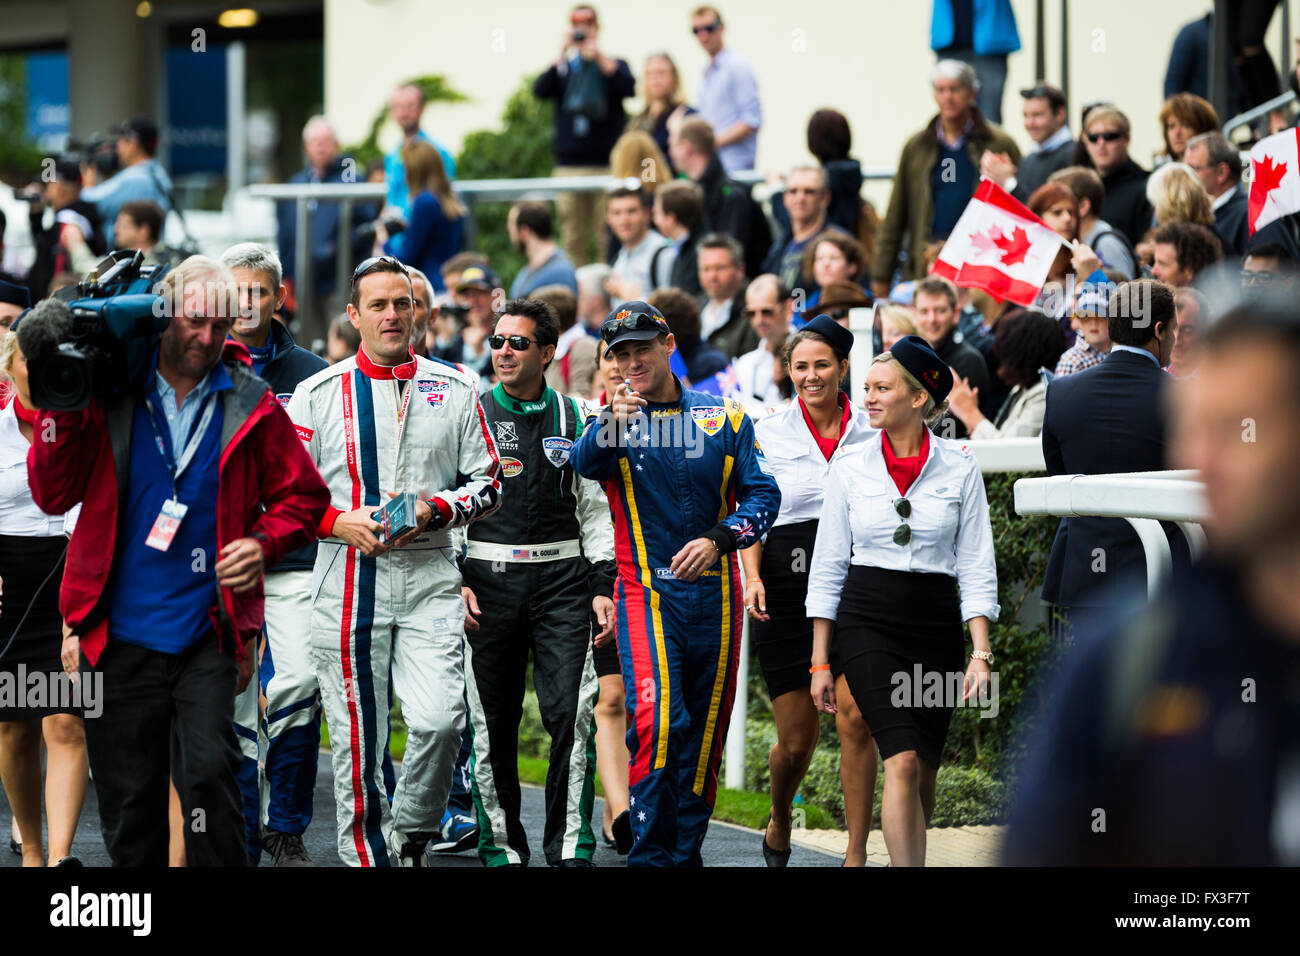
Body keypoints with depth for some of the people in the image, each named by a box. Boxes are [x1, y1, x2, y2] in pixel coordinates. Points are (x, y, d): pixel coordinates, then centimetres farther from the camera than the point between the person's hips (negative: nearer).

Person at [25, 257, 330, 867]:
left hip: (207, 635, -1)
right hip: (119, 635, 1)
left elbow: (303, 496, 12)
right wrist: (64, 412, -11)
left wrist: (264, 543, -6)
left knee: (209, 774, -17)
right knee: (129, 803, 8)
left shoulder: (248, 405, 3)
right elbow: (53, 495, 1)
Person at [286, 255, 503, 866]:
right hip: (348, 584, 0)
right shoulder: (318, 394, 6)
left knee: (439, 720, -15)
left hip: (429, 583, 0)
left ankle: (410, 835, 8)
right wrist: (340, 523, -10)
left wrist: (437, 511, -7)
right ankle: (365, 854, 12)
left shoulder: (454, 390, 9)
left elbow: (487, 485, 11)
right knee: (357, 739, 0)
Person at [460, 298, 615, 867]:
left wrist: (603, 586, 4)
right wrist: (454, 579, -5)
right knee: (492, 724, 3)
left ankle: (571, 848, -7)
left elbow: (596, 507, 11)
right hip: (488, 580, 0)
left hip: (562, 579, 0)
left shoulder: (576, 419, 9)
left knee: (572, 714, -11)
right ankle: (501, 849, 13)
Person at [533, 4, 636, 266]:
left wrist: (599, 56, -16)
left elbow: (629, 88, -9)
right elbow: (540, 90, -5)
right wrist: (562, 54, -12)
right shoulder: (562, 68, 13)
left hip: (606, 165, -1)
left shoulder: (614, 65, 11)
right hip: (569, 165, 1)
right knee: (572, 240, -1)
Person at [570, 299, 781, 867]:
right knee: (658, 720, -19)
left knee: (705, 733, 8)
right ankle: (649, 855, -15)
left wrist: (716, 539, -15)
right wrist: (612, 424, -39)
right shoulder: (614, 422, 3)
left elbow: (763, 495, 2)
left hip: (715, 593, 3)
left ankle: (687, 852, 20)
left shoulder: (724, 417, 7)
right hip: (646, 591, -3)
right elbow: (582, 464, -19)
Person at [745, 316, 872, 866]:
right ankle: (779, 825, 33)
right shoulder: (768, 435, 4)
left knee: (855, 723, -11)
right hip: (786, 593, 0)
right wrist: (752, 577, -13)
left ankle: (857, 853, -4)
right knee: (796, 740, 3)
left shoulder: (870, 433, 6)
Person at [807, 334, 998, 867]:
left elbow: (976, 567, 2)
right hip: (868, 622, -1)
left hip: (935, 622, 1)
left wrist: (981, 653, -7)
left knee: (922, 771, 6)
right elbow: (827, 567, 7)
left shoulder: (959, 468, 2)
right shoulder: (850, 468, 3)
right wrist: (820, 661, 4)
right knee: (903, 762, -16)